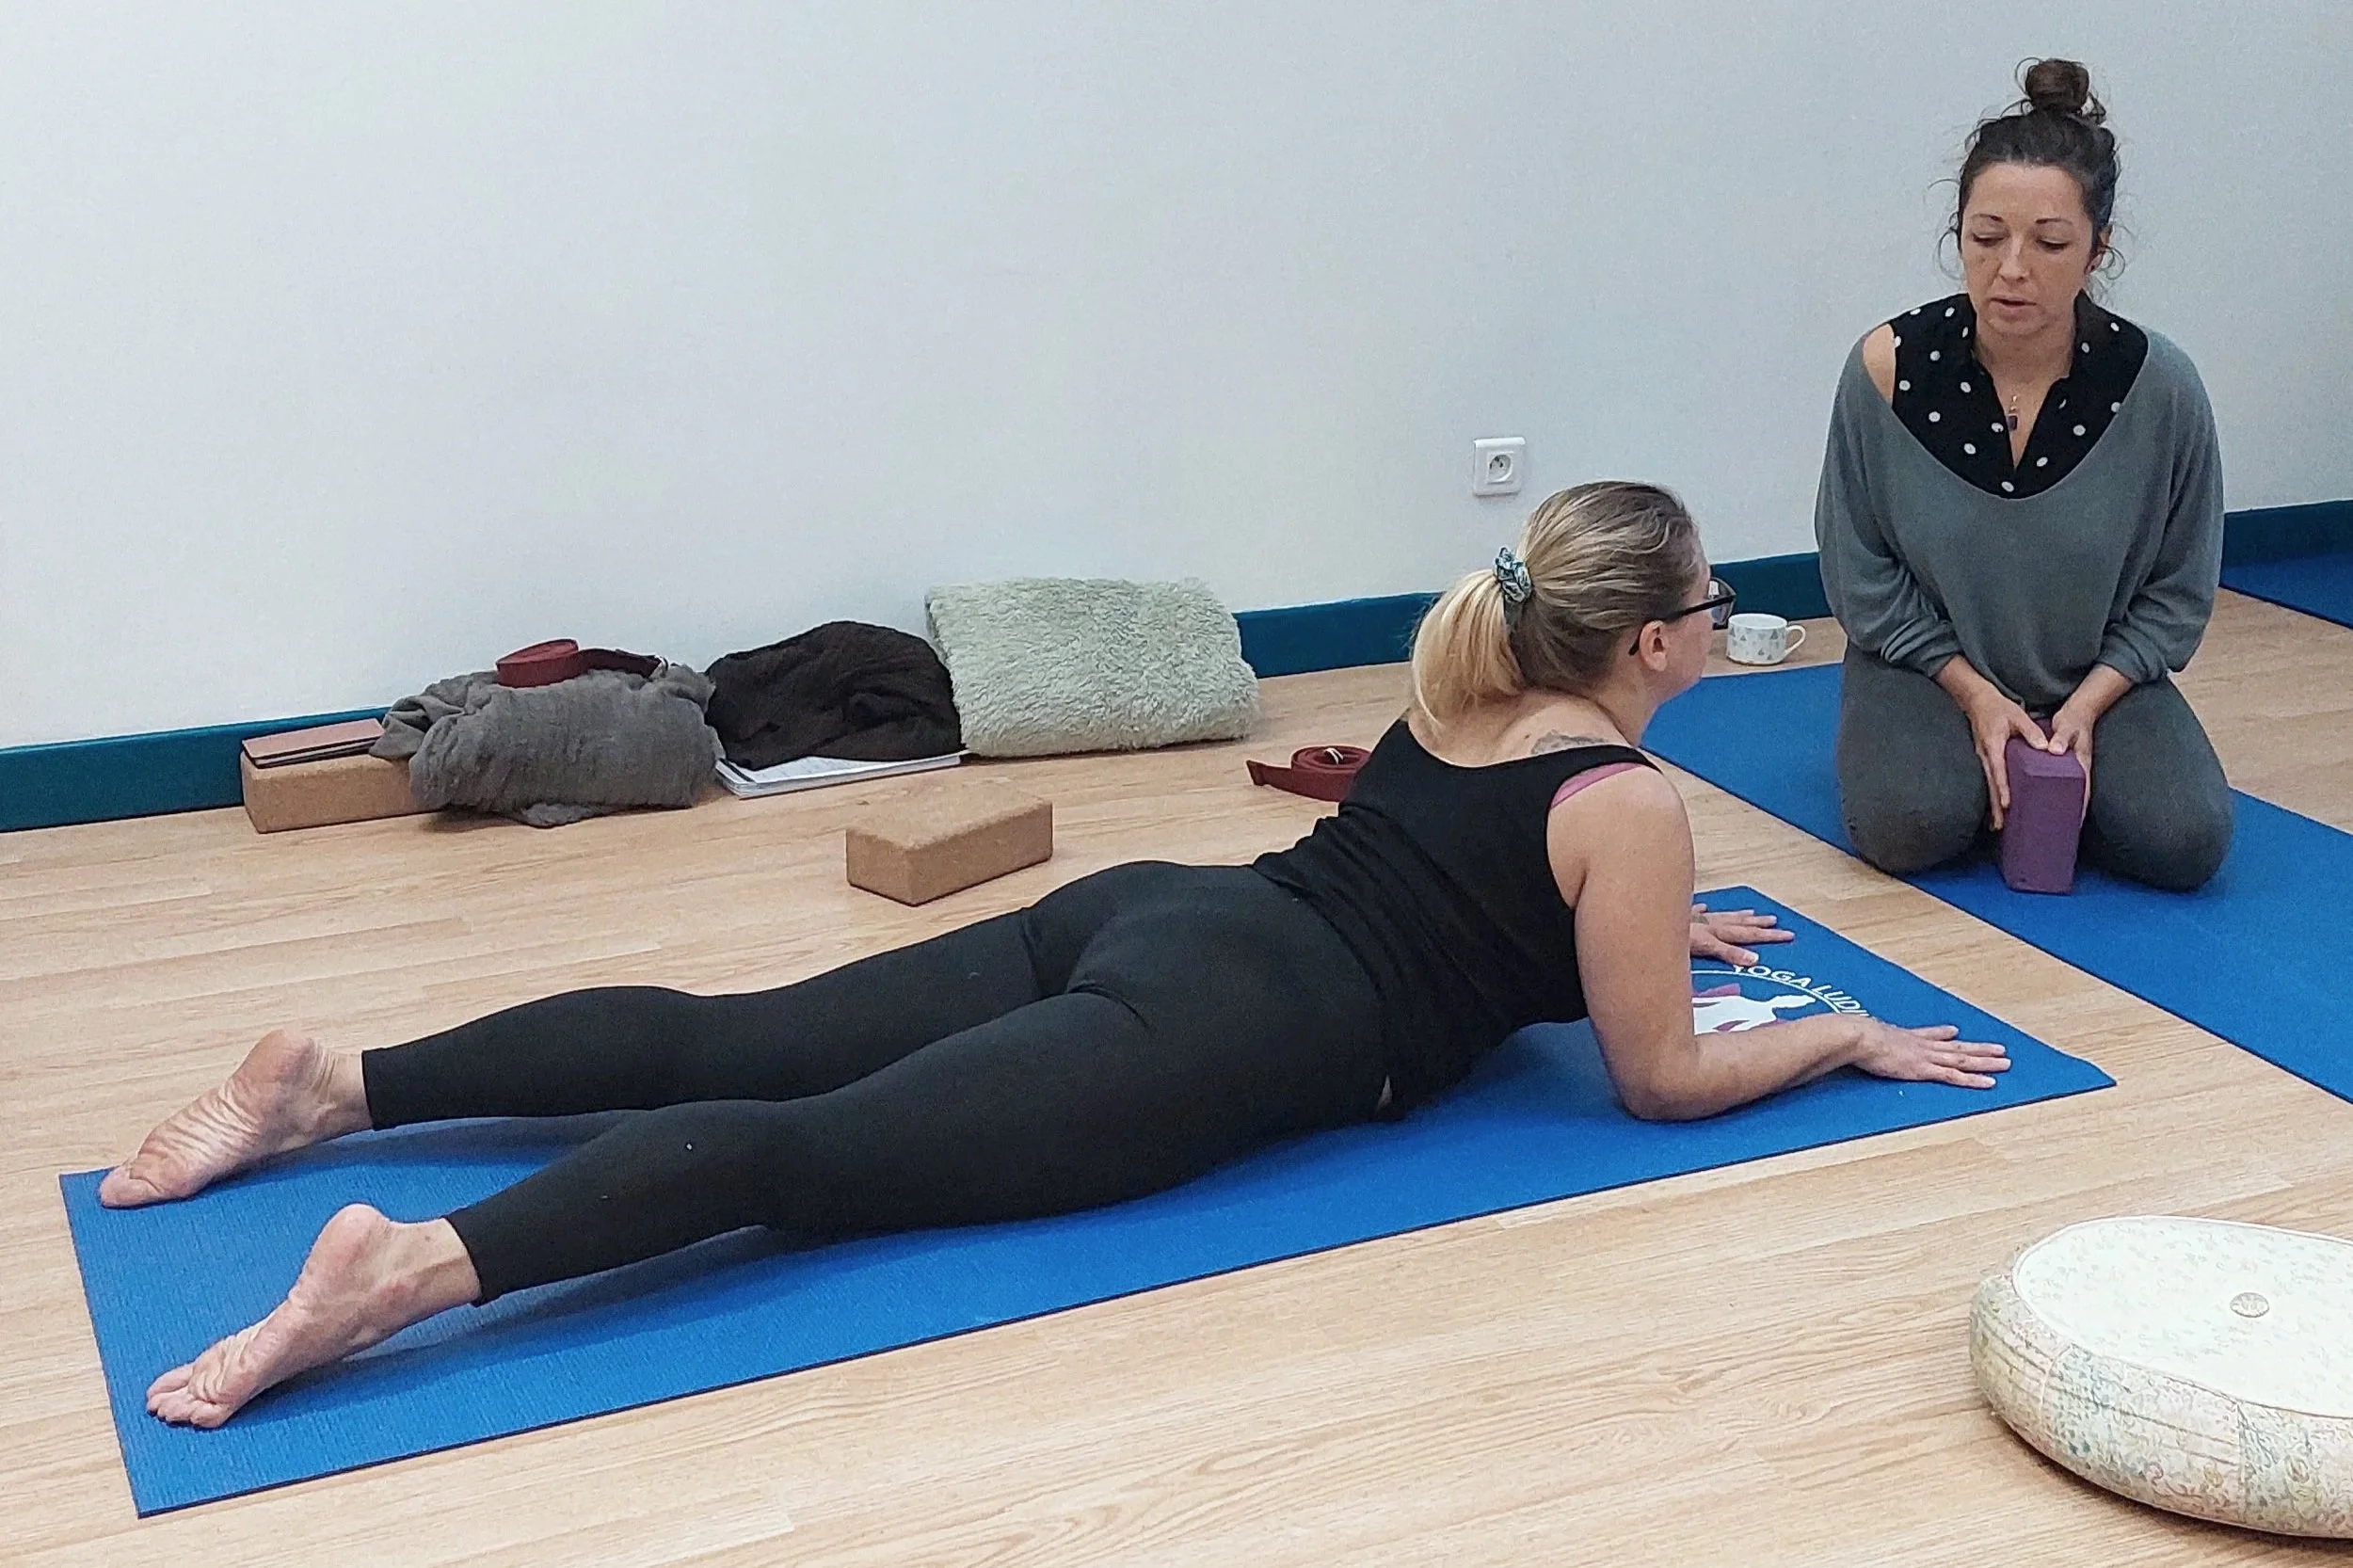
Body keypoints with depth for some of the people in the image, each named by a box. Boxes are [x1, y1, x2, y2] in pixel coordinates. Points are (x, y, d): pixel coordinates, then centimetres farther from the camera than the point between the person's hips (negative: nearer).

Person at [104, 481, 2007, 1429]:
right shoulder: (1634, 800, -1)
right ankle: (412, 1262, -37)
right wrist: (1846, 1039, 17)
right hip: (1224, 1024, -8)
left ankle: (334, 1082, -2)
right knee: (816, 1149, -23)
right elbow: (1660, 1075, 4)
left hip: (1153, 914, 8)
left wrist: (1656, 925, 47)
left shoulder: (1469, 687, 23)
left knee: (734, 1044, 1)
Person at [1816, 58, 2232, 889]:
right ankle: (1951, 754, 8)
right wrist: (1973, 694, -13)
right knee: (1910, 828, -28)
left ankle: (2052, 763, 10)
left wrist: (2086, 704, -16)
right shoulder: (1888, 368, -18)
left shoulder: (2159, 384, -17)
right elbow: (1860, 569, -6)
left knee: (2183, 843, -21)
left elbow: (2179, 589, -3)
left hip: (2099, 673, 1)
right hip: (1929, 664, -1)